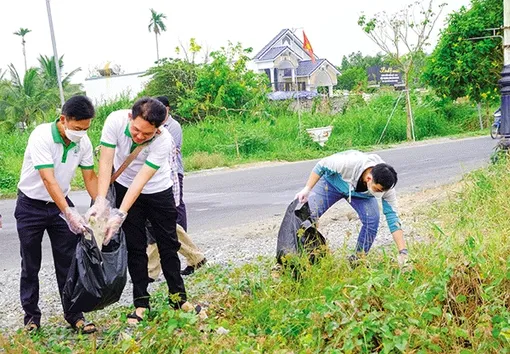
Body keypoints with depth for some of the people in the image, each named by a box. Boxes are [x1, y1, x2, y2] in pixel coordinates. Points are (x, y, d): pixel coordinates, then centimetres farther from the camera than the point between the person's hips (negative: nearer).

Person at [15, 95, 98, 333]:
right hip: (31, 206, -4)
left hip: (61, 204, 4)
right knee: (31, 264, 6)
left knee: (68, 262, 2)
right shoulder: (41, 136, -27)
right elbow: (49, 180, -34)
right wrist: (69, 214, -41)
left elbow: (90, 177, -1)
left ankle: (73, 314, 11)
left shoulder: (83, 142, -10)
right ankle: (31, 315, 20)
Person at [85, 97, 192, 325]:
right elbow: (106, 161, -25)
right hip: (125, 186, 1)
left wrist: (120, 215, -40)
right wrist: (101, 200, -35)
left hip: (158, 190, -1)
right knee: (135, 247, 1)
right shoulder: (115, 121, -27)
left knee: (168, 245, 5)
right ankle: (141, 303, 11)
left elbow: (141, 180, -34)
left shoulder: (163, 140, -32)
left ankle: (178, 297, 20)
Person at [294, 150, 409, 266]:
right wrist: (307, 189, -29)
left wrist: (402, 252, -31)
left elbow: (392, 218, -26)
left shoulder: (385, 185, -32)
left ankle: (358, 259, -2)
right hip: (332, 181, -2)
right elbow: (322, 165, -25)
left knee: (372, 220, -22)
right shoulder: (349, 163, -43)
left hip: (362, 193, 2)